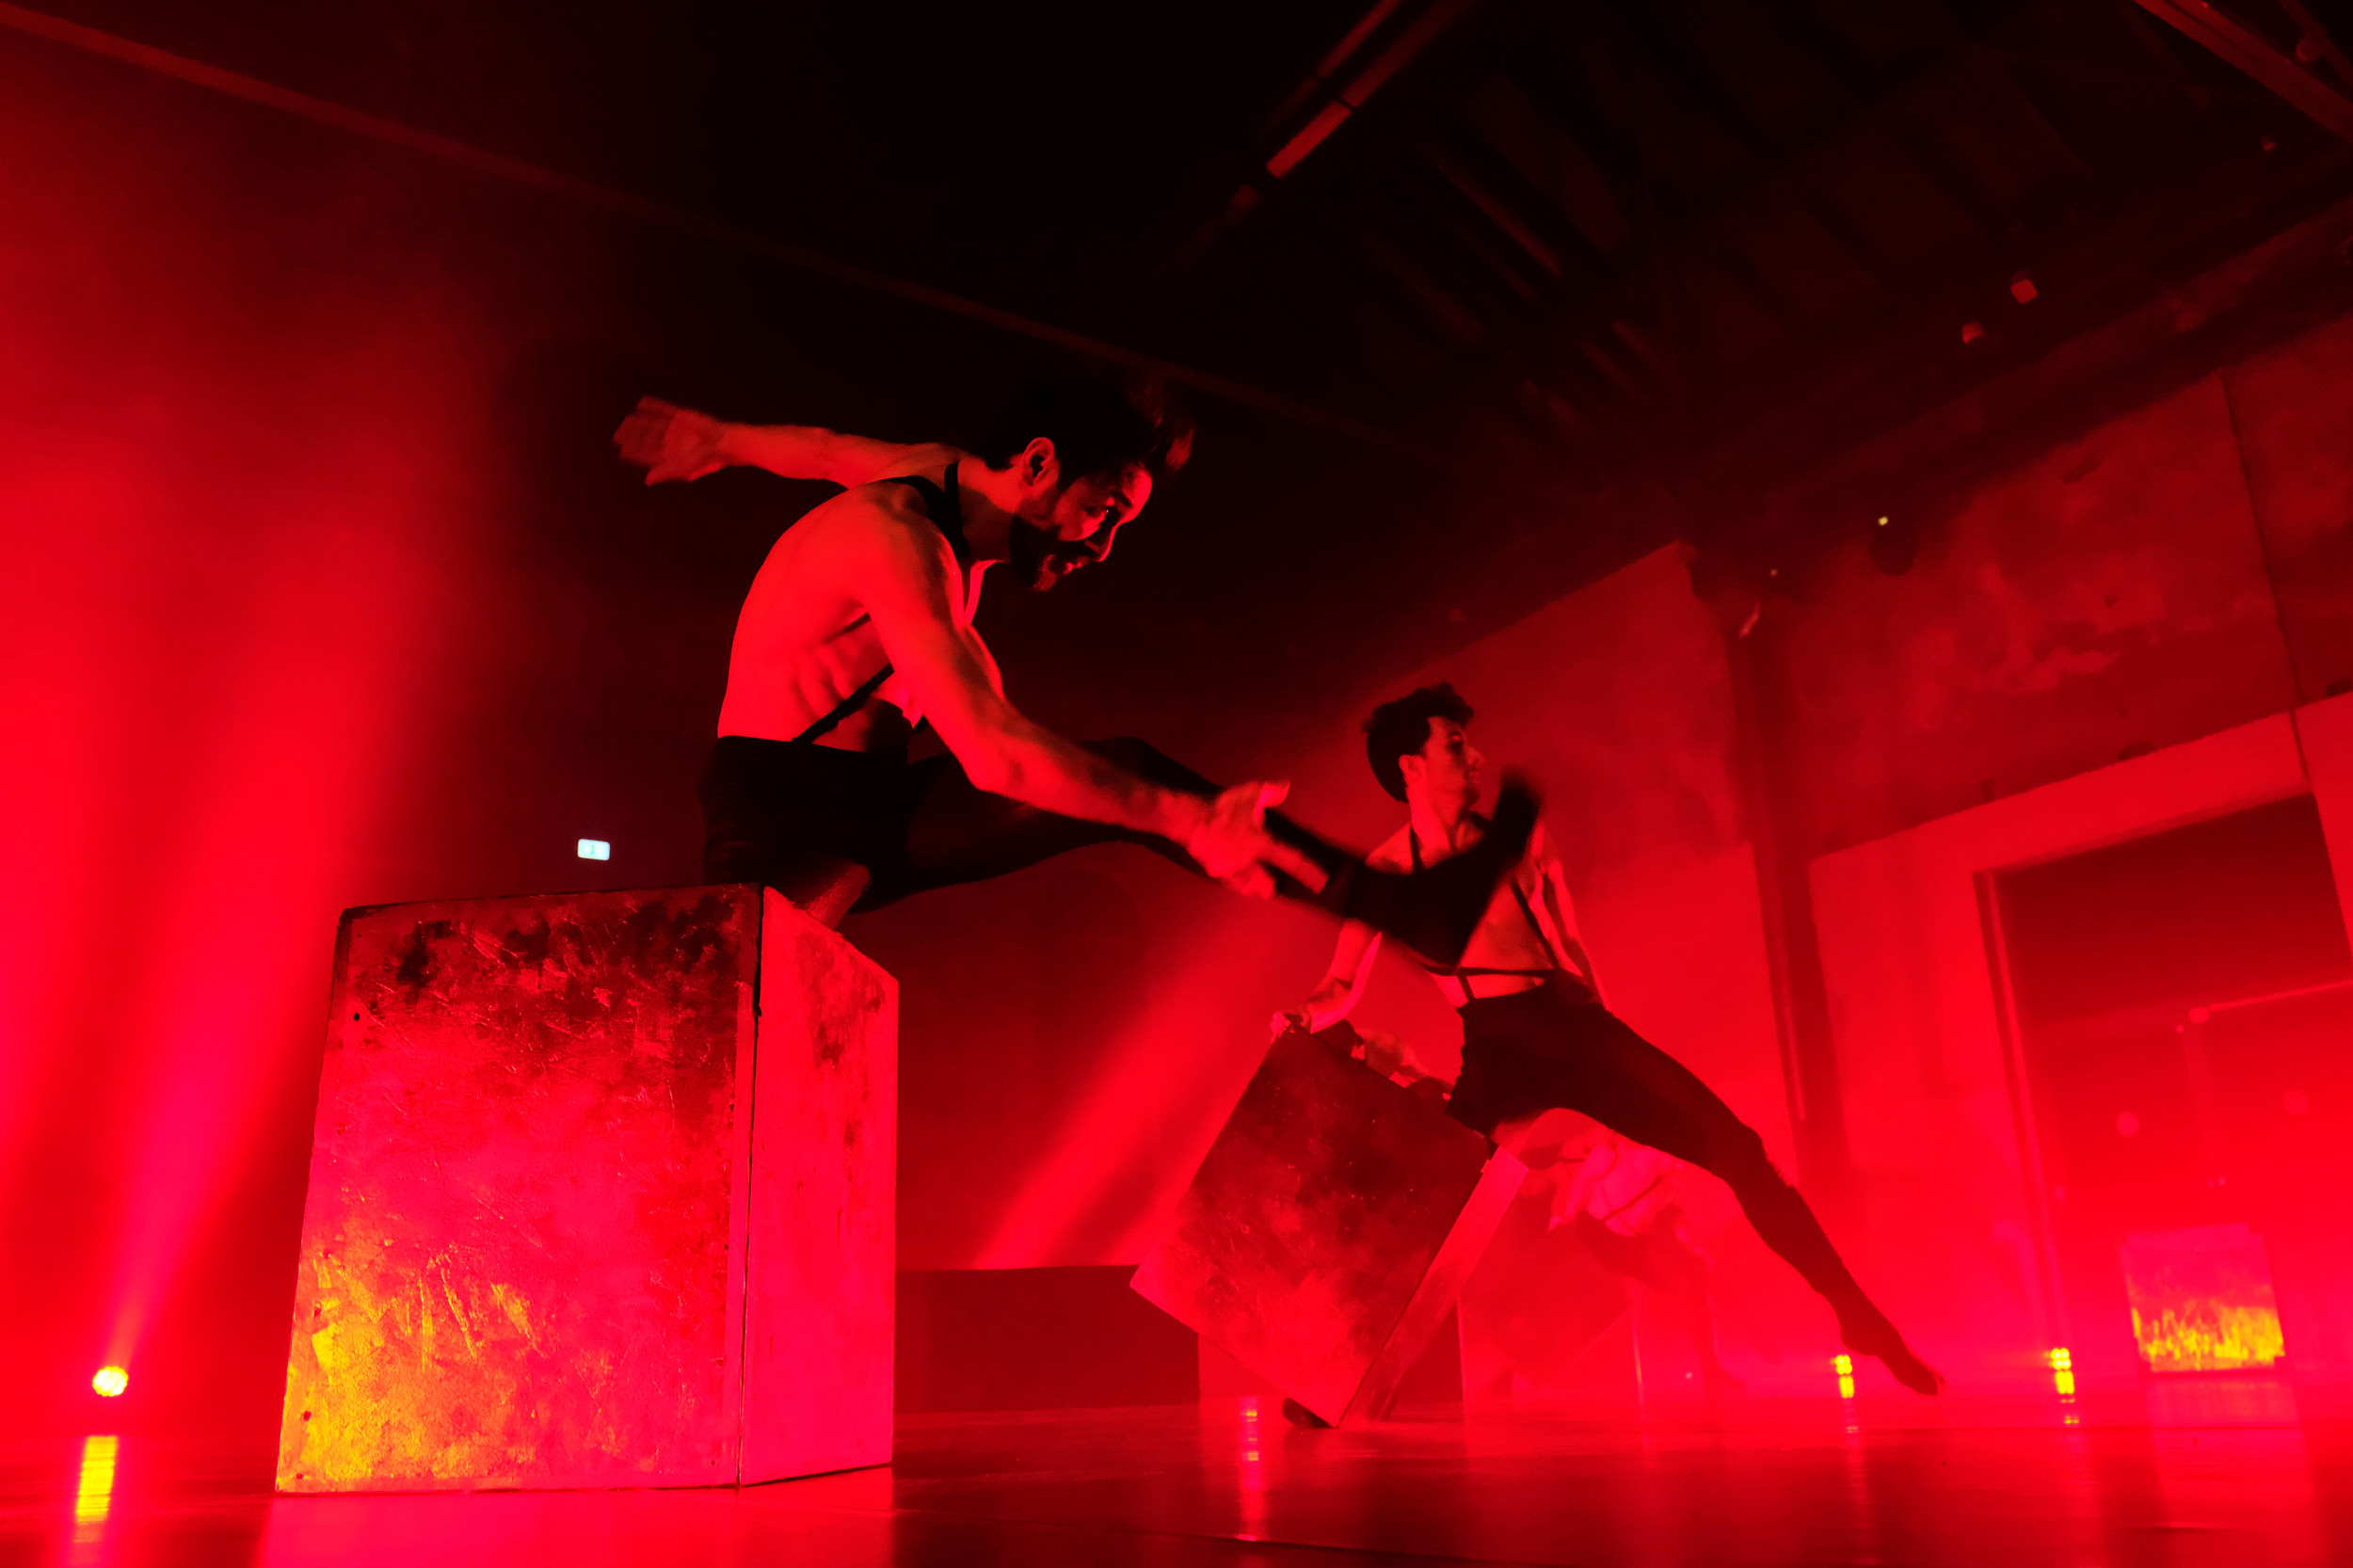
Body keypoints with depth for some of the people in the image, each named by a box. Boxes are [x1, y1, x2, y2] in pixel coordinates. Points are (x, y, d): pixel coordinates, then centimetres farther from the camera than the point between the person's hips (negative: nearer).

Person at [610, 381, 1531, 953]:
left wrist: (719, 439, 41)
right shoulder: (898, 537, -26)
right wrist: (1186, 820, -35)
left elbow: (824, 449, 23)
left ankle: (1411, 904, -7)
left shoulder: (951, 475, 4)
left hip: (880, 806, 6)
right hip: (783, 812, -5)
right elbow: (991, 753, -36)